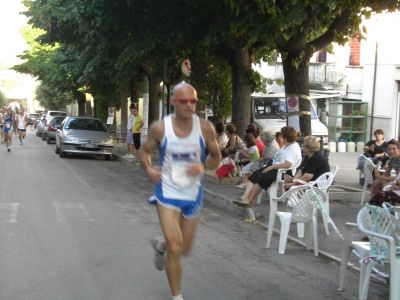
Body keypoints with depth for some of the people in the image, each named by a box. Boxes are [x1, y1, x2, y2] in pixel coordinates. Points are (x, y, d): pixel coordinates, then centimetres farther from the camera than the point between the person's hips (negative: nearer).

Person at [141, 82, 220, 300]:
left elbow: (216, 157, 3)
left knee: (184, 249, 16)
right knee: (175, 248, -12)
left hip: (193, 194, 3)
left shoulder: (205, 128, -10)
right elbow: (145, 151, 4)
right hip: (168, 193, -3)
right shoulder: (160, 128, -12)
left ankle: (160, 245, 52)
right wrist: (149, 169, -15)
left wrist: (203, 167, -18)